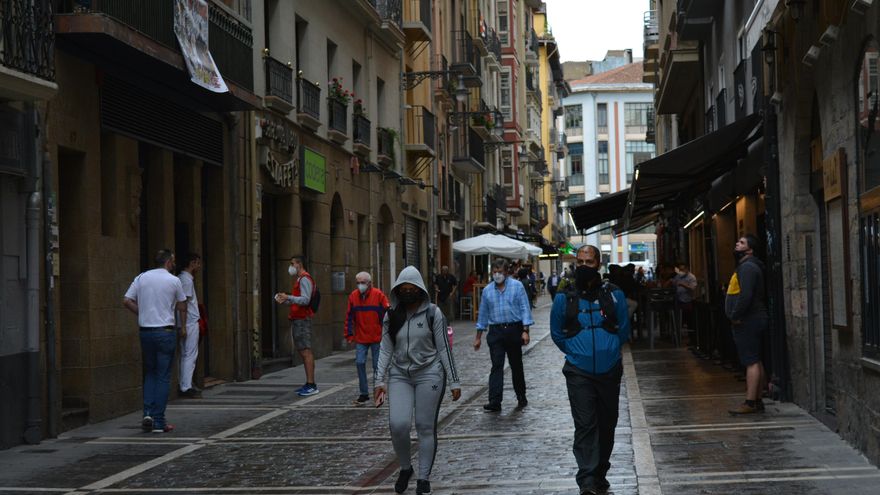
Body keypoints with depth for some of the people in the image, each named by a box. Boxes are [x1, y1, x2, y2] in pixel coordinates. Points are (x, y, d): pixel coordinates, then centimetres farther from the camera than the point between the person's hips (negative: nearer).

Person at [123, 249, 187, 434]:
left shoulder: (141, 278, 6)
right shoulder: (173, 281, -2)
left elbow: (126, 301, 1)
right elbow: (182, 307, 9)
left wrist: (142, 313, 13)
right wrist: (183, 327, 24)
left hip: (145, 331, 4)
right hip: (165, 332, -4)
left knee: (150, 373, 17)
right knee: (163, 377, 1)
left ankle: (148, 413, 4)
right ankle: (159, 422, 1)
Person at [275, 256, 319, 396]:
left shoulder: (305, 279, -11)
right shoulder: (299, 279, 21)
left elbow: (305, 300, -21)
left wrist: (288, 297, -29)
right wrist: (284, 301, 11)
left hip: (302, 320, -10)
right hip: (297, 319, 10)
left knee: (306, 351, -12)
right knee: (302, 352, 10)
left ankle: (311, 385, -14)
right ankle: (309, 384, 13)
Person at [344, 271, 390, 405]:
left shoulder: (379, 295, -8)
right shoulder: (353, 296, 2)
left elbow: (386, 315, -5)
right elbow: (349, 317, 8)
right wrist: (349, 334, 4)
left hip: (377, 337, -3)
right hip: (361, 338, 3)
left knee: (377, 365, 4)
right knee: (360, 363, -6)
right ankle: (364, 394, 3)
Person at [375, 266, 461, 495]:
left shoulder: (433, 313, -4)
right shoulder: (391, 316, 4)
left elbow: (444, 348, -3)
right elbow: (385, 350, 7)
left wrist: (454, 381, -3)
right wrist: (380, 380, 0)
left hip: (429, 374, -2)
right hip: (399, 375, 2)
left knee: (426, 427, 1)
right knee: (398, 425, -12)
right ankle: (405, 468, 13)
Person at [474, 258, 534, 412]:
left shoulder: (517, 286, 1)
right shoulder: (487, 290, 9)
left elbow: (524, 308, -3)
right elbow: (483, 314, 15)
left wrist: (525, 331, -12)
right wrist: (478, 337, 14)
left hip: (514, 330, -1)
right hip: (495, 331, 1)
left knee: (516, 366, 9)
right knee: (496, 366, -7)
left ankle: (521, 398, 24)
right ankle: (495, 402, -12)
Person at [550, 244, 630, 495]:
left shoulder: (614, 295, -1)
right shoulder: (564, 298, -3)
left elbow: (623, 330, 12)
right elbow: (557, 334, 10)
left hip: (609, 371, 2)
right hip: (579, 373, -2)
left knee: (606, 424, 12)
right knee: (585, 425, -10)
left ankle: (600, 473, 27)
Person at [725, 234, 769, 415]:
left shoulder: (747, 267, -15)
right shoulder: (744, 266, 19)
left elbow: (746, 295, -26)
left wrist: (735, 316, -17)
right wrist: (736, 316, 15)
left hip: (748, 322, -11)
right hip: (751, 321, 11)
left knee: (751, 361, -11)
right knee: (755, 361, 11)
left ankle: (750, 403, -12)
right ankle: (757, 401, 16)